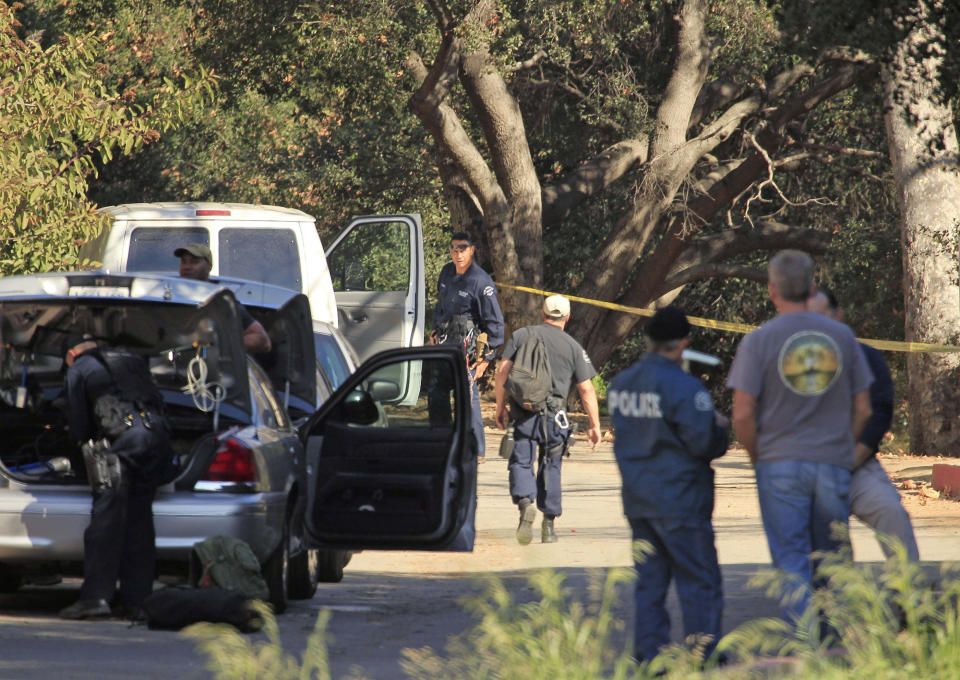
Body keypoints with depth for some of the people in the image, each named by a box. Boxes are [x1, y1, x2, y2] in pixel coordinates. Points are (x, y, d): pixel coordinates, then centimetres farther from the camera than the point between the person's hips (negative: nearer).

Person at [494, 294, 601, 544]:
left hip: (523, 412, -1)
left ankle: (525, 502, -29)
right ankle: (549, 524, 14)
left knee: (521, 462, -1)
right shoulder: (573, 347, 7)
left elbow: (502, 372, 2)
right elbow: (586, 389, 5)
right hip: (554, 414, 1)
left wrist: (500, 407, 10)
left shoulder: (521, 336, 8)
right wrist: (595, 425, 9)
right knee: (550, 467, 12)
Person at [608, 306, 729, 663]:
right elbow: (703, 442, -21)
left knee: (649, 580, 12)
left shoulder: (619, 384, 7)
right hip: (680, 500, -7)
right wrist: (721, 428, 2)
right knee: (700, 582, 1)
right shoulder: (684, 387, -17)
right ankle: (704, 657, 1)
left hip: (637, 500, 7)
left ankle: (649, 655, 10)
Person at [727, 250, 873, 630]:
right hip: (834, 464, 2)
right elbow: (863, 410, 7)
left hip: (780, 465, -2)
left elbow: (743, 415, -9)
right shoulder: (842, 336, 4)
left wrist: (756, 457, 6)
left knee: (792, 566, 0)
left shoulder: (759, 341, -6)